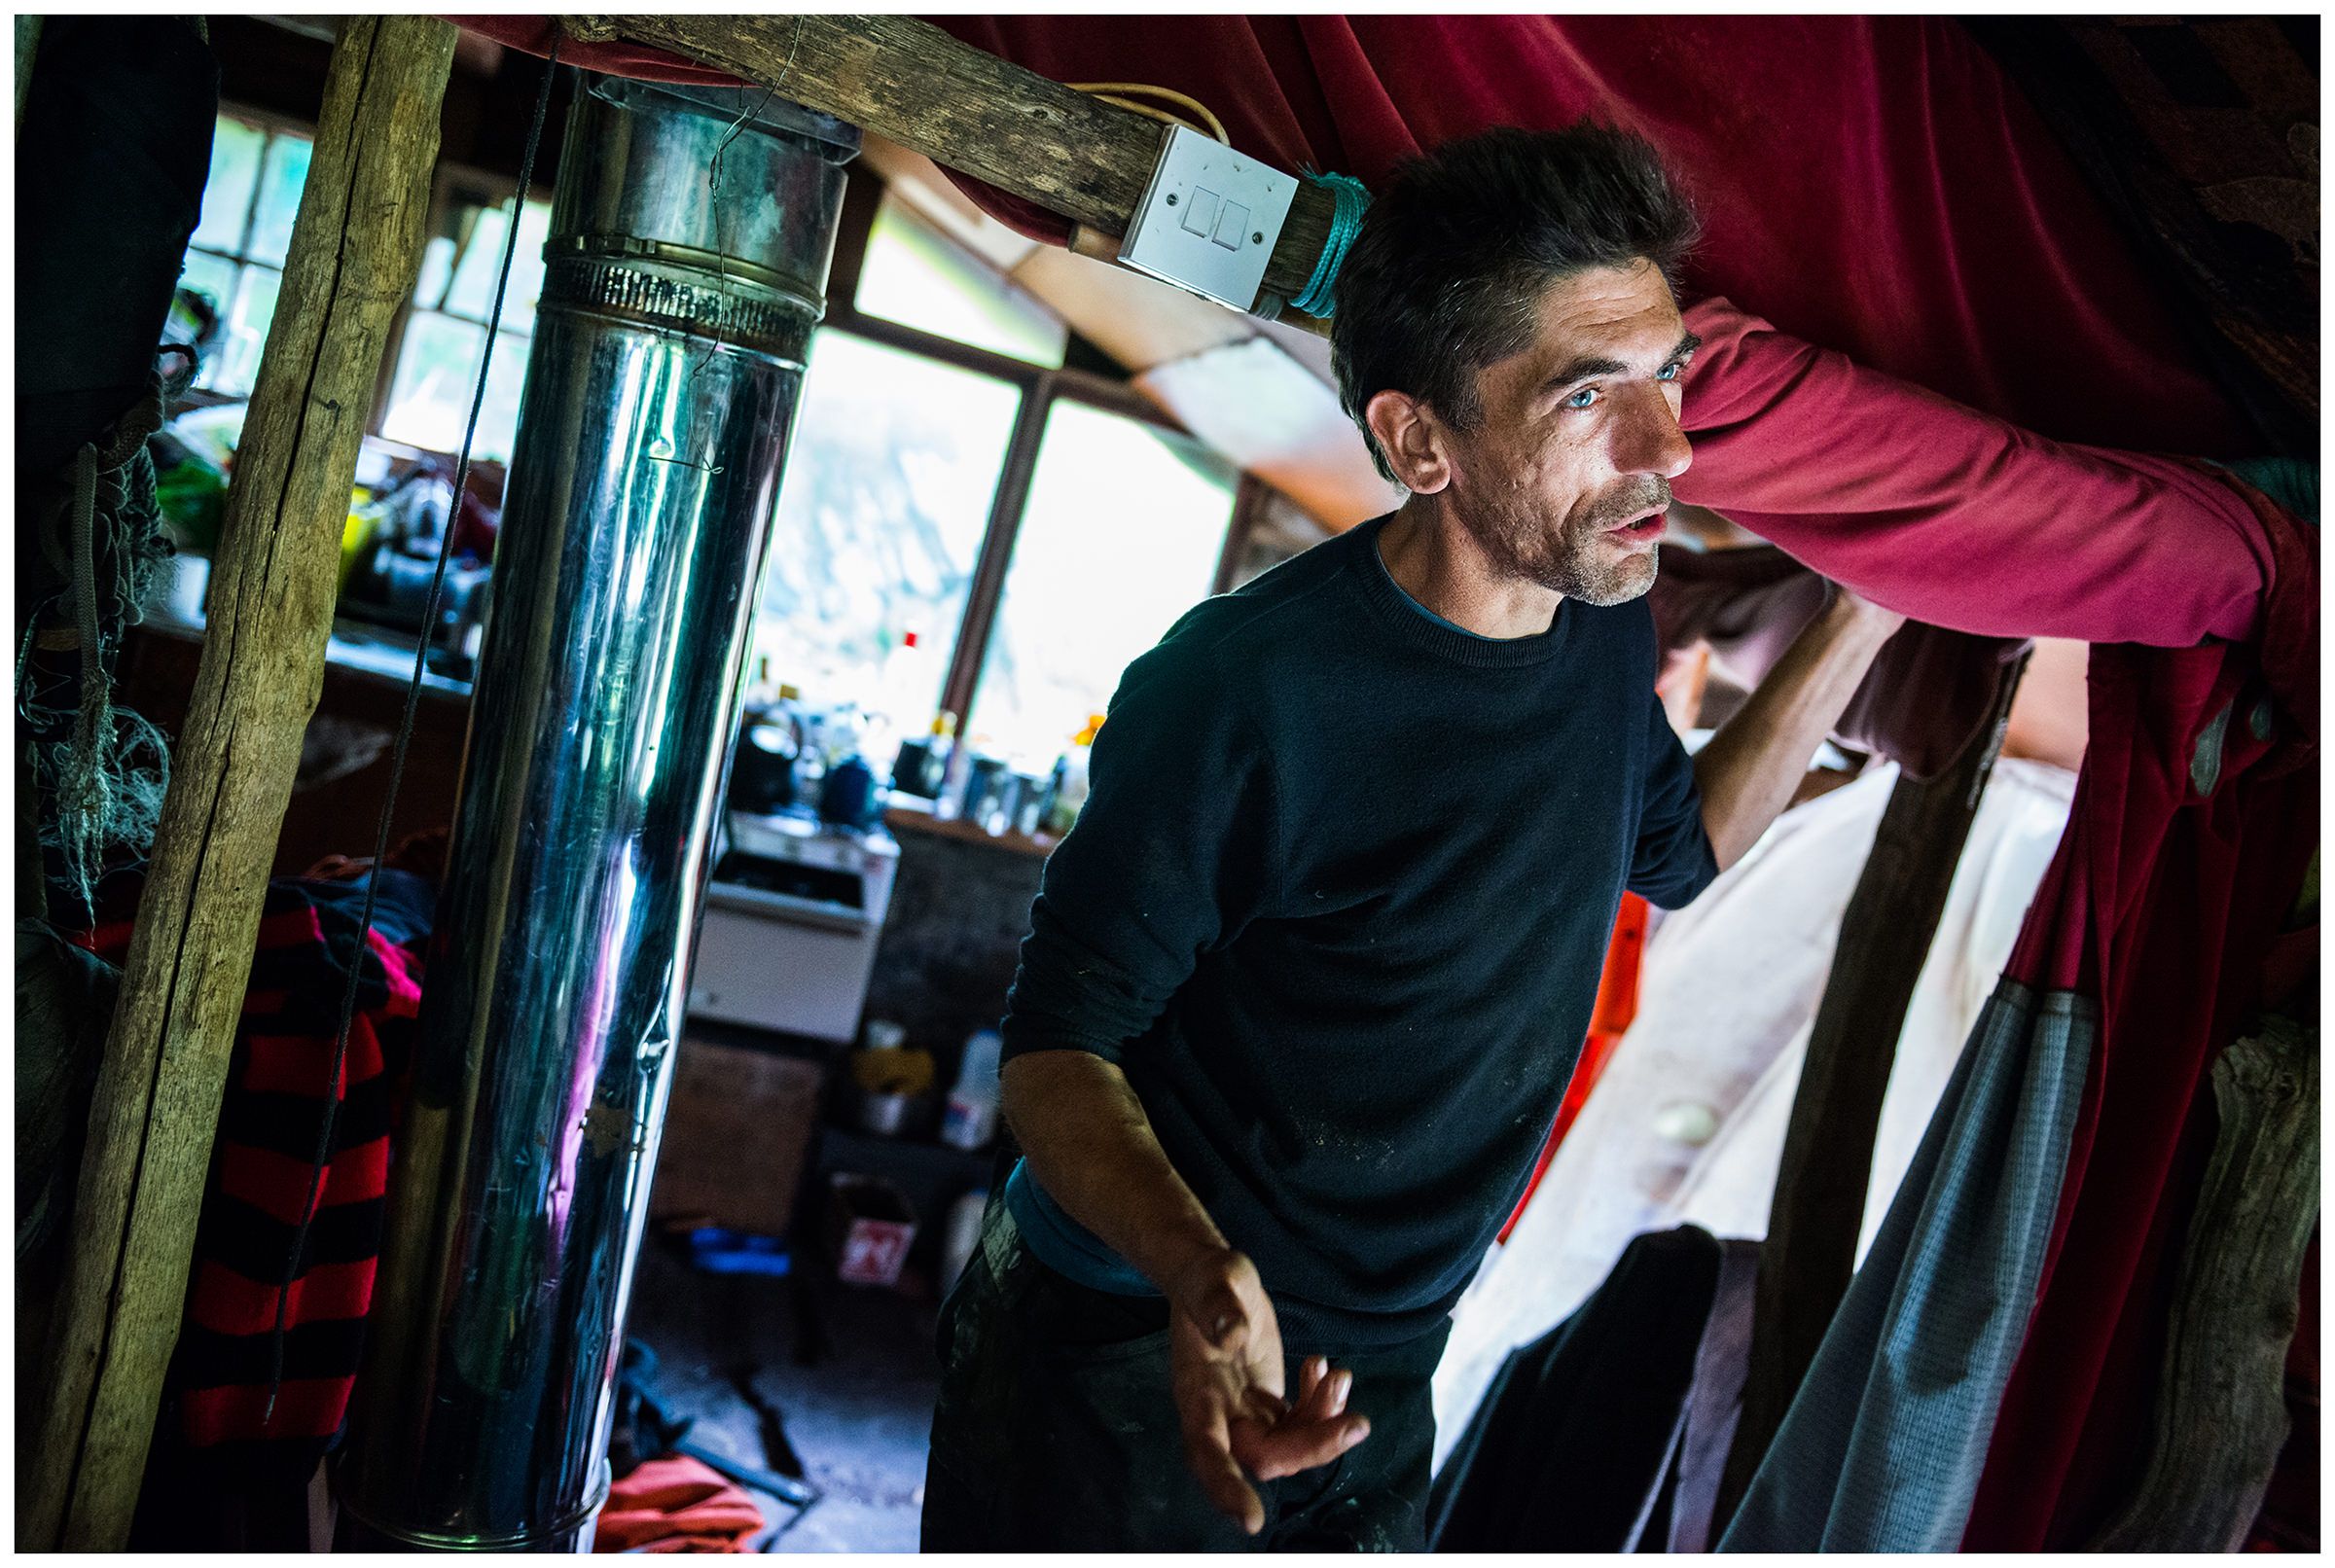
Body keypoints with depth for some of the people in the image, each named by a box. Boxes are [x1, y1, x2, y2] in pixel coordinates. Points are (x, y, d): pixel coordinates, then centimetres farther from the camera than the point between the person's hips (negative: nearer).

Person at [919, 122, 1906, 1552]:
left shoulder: (1608, 630, -5)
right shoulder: (1244, 689, -27)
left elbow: (1674, 851, 15)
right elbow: (1061, 1044, -20)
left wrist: (1862, 624, 6)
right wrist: (1201, 1277, -39)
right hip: (1138, 1372, -6)